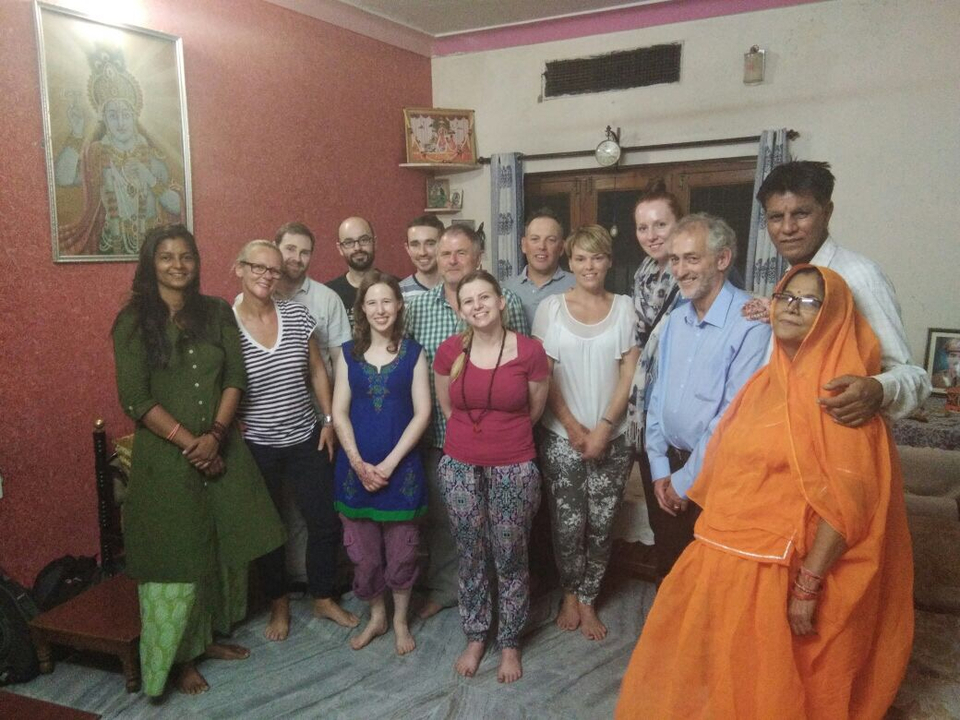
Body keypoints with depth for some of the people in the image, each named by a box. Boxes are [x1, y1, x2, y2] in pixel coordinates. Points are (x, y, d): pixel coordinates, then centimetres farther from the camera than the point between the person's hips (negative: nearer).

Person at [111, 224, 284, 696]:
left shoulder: (217, 312, 4)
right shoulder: (134, 321, -6)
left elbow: (235, 378, 0)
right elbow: (135, 399, -12)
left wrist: (215, 435, -13)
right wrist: (189, 443, -15)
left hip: (221, 450, 4)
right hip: (166, 457, -4)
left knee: (224, 548, 14)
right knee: (177, 557, 5)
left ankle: (210, 636, 35)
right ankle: (181, 657, 24)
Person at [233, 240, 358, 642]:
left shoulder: (297, 316, -3)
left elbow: (317, 371, 5)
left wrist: (329, 420, 3)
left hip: (307, 439, 3)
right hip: (257, 447, -3)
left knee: (325, 522, 9)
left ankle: (323, 598, 31)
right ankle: (279, 604, 34)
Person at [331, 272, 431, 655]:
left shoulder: (413, 353, -1)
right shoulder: (349, 353, 4)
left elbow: (422, 412, -6)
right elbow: (339, 412, 1)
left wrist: (389, 463, -13)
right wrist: (358, 462, -10)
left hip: (400, 466, -2)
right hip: (356, 466, 2)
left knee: (401, 549, 8)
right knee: (362, 549, 10)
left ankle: (400, 620, 29)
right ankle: (376, 615, 32)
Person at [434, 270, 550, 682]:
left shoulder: (530, 351, -10)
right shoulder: (449, 352, -4)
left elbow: (534, 411, 4)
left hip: (514, 469, -2)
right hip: (460, 467, 2)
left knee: (510, 558, 9)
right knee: (470, 556, 14)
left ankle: (509, 644, 30)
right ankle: (475, 637, 34)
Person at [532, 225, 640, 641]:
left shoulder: (624, 308, 2)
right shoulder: (551, 307, 0)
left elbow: (629, 374, -1)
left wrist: (603, 428, -9)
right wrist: (573, 428, -8)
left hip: (612, 437, 1)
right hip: (561, 436, -1)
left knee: (601, 525, 5)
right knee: (568, 524, 2)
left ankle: (587, 599, 26)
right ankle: (570, 594, 27)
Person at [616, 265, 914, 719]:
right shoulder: (764, 380, 9)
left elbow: (845, 500, -18)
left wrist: (808, 586, -20)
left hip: (774, 573, -7)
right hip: (720, 560, 7)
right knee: (702, 675, 19)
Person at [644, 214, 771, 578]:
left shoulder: (751, 324, -20)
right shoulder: (676, 319, 5)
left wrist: (686, 480, -12)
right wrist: (660, 468, 5)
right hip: (673, 467, 6)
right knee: (668, 572, 19)